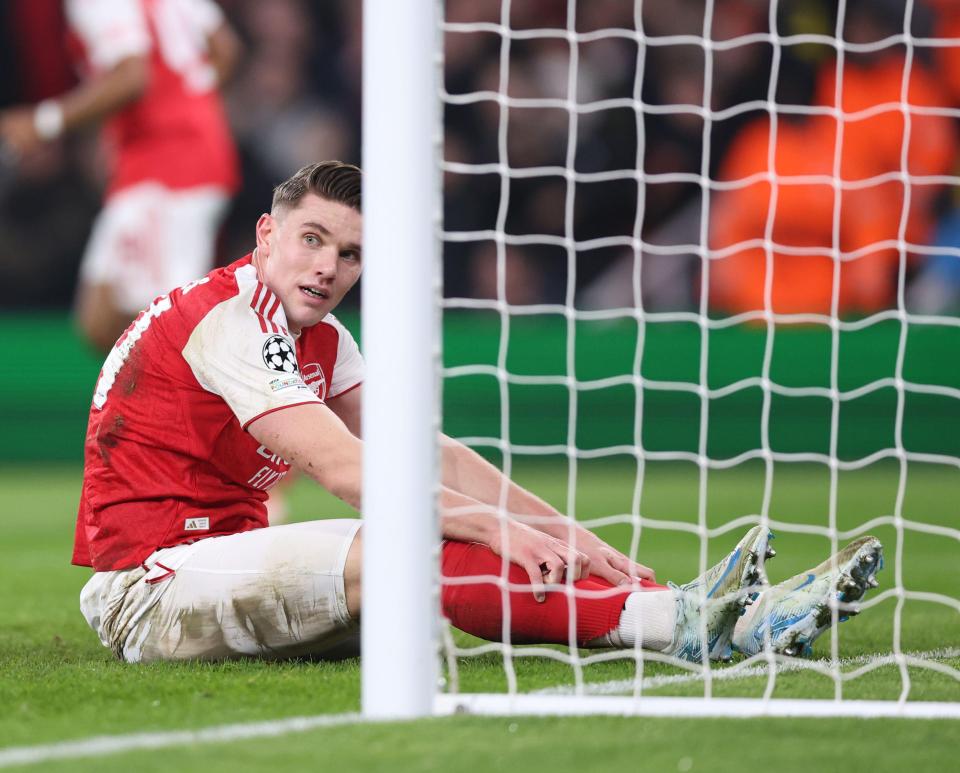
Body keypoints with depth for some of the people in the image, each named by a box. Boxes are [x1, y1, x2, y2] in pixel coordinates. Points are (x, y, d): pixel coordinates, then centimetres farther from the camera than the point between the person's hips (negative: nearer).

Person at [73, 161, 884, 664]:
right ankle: (684, 622, -35)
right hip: (149, 584, -9)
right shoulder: (230, 318, -16)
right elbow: (343, 466, -25)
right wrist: (495, 529, -28)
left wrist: (558, 530, -3)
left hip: (223, 556, 9)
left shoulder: (322, 340, 15)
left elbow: (435, 456, 9)